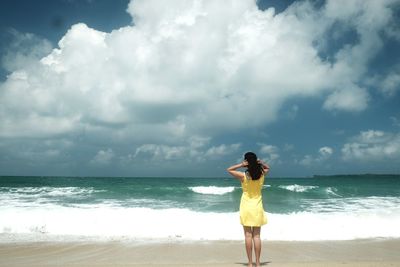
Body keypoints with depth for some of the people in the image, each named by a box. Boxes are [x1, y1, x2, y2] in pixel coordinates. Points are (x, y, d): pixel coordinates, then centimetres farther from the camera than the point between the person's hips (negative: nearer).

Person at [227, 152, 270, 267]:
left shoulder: (243, 176, -12)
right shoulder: (262, 174, -4)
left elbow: (229, 170, 1)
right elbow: (267, 168, 19)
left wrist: (241, 165, -9)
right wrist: (260, 162, 0)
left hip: (246, 207, -2)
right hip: (257, 208, 2)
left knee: (248, 235, 2)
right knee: (257, 236, 6)